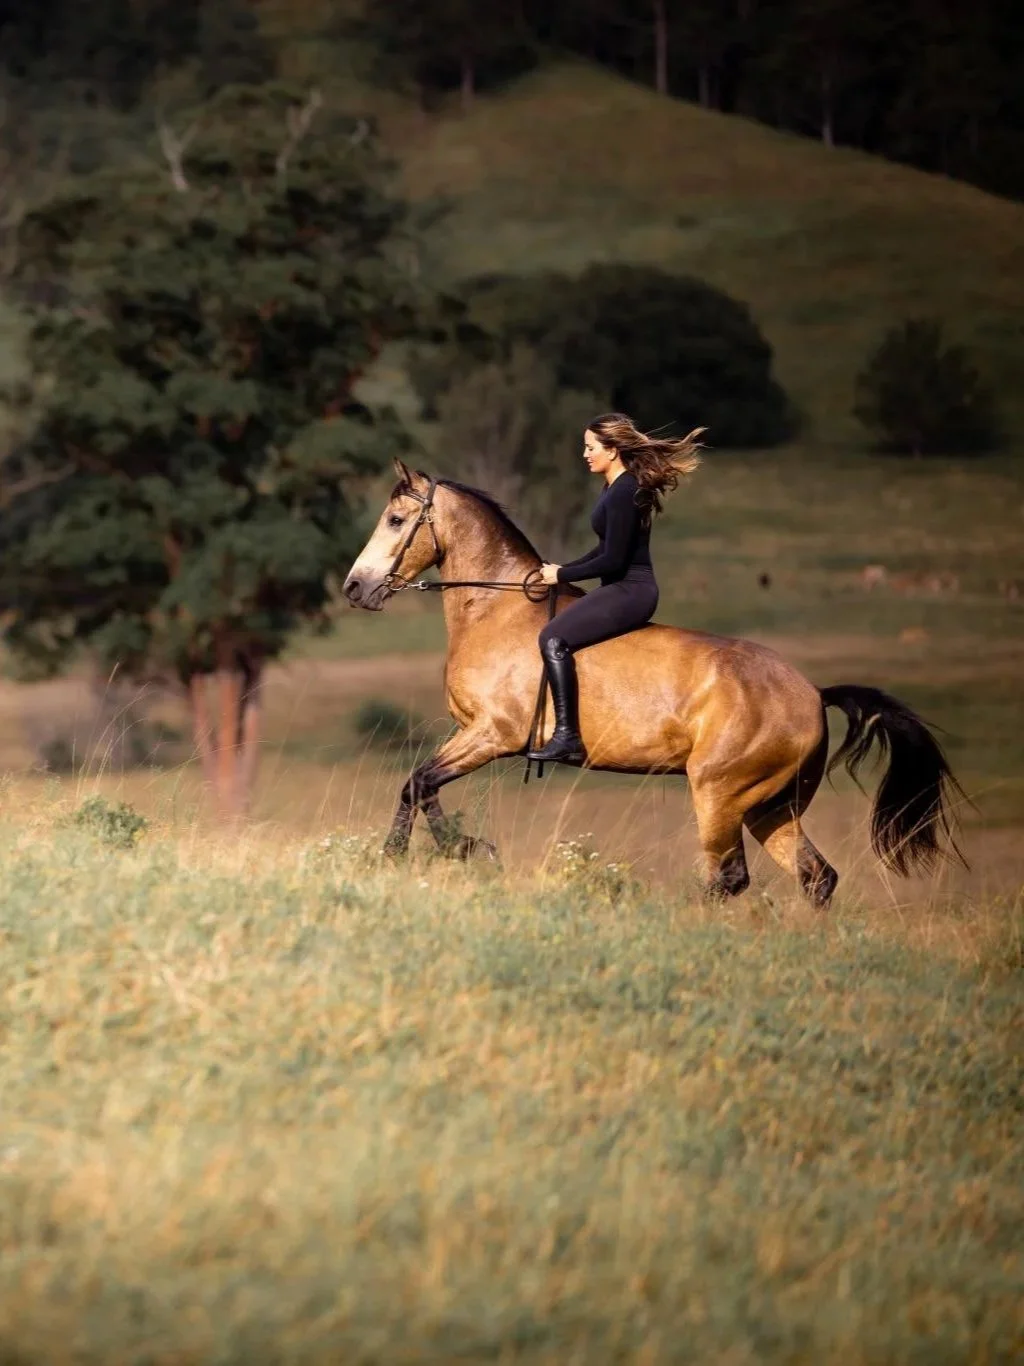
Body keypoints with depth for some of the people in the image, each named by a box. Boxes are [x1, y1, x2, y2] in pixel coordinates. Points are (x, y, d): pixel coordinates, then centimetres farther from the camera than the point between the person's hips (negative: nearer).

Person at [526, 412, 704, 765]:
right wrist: (562, 569, 12)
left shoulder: (624, 493, -18)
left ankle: (567, 737, -26)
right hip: (624, 590, 11)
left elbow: (612, 560, -21)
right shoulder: (617, 487, 14)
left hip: (629, 591, -11)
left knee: (554, 638, -22)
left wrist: (563, 575, -11)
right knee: (558, 634, 20)